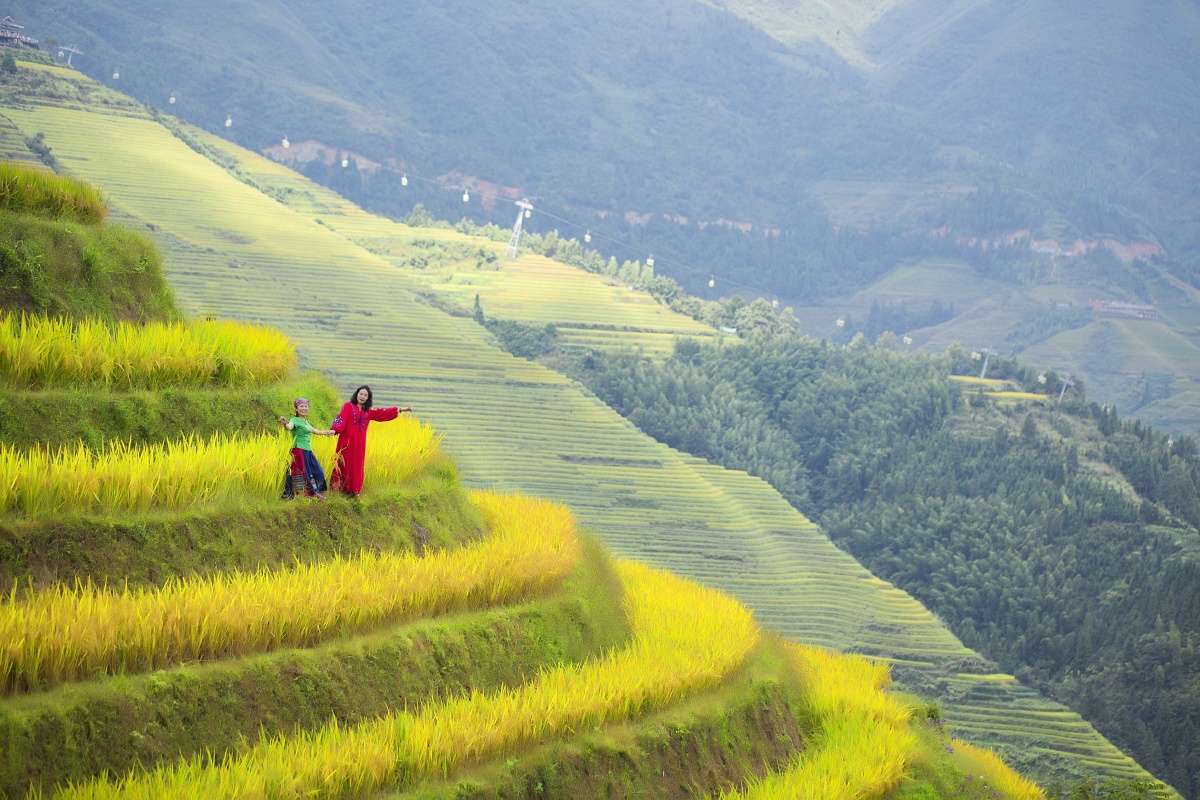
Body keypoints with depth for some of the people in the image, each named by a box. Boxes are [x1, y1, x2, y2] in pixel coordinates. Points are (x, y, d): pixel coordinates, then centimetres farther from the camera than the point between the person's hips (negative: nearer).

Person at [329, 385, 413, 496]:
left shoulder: (368, 412, 18)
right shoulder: (348, 407, 1)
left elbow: (383, 413, 21)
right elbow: (341, 418, -13)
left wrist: (401, 410, 19)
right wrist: (334, 429, -31)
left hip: (359, 443, 5)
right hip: (347, 441, -5)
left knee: (357, 466, 5)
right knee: (344, 464, -5)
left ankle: (354, 491, 9)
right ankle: (339, 488, -2)